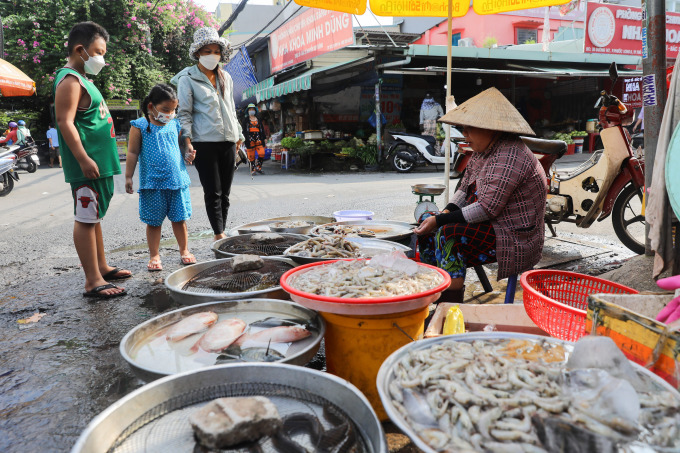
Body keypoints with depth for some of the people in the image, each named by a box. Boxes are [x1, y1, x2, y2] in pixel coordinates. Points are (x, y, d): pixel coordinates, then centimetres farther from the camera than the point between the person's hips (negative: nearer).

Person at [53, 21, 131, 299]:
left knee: (94, 217, 16)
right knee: (86, 219, -8)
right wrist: (84, 159, -25)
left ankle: (102, 267, 27)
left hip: (100, 163, 11)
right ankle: (93, 281, -5)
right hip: (87, 165, -10)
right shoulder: (70, 80, -10)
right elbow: (65, 122, -19)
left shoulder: (82, 79, 21)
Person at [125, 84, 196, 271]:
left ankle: (184, 251, 24)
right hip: (152, 183, -3)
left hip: (177, 180, 3)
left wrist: (188, 154, 1)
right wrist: (128, 176, -4)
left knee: (179, 218, 10)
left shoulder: (175, 125, 10)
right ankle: (154, 255, 18)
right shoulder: (140, 126, -2)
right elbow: (133, 153, -2)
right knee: (154, 221, 6)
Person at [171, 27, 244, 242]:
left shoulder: (226, 78, 17)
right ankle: (219, 235, -2)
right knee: (213, 192, -6)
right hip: (204, 142, -5)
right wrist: (187, 141, -12)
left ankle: (222, 233, 14)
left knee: (224, 192, 7)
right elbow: (184, 113, -2)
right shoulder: (187, 79, 2)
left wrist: (239, 136, 17)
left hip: (228, 141, 5)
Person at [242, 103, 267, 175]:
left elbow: (262, 129, 19)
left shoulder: (258, 119, 18)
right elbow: (244, 130, 5)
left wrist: (264, 137, 13)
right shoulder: (246, 120, 9)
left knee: (262, 153, -12)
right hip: (250, 138, -2)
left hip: (258, 138, 2)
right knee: (251, 155, -2)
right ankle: (253, 169, 3)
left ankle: (258, 167, 0)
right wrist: (245, 138, -6)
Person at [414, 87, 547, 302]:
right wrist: (447, 211, -6)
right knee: (427, 229, -1)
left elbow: (488, 207, -27)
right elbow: (465, 188, 14)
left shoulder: (509, 155, -22)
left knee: (448, 234, -28)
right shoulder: (483, 150, 9)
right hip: (490, 225, 10)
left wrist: (440, 220, -24)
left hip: (514, 235, -10)